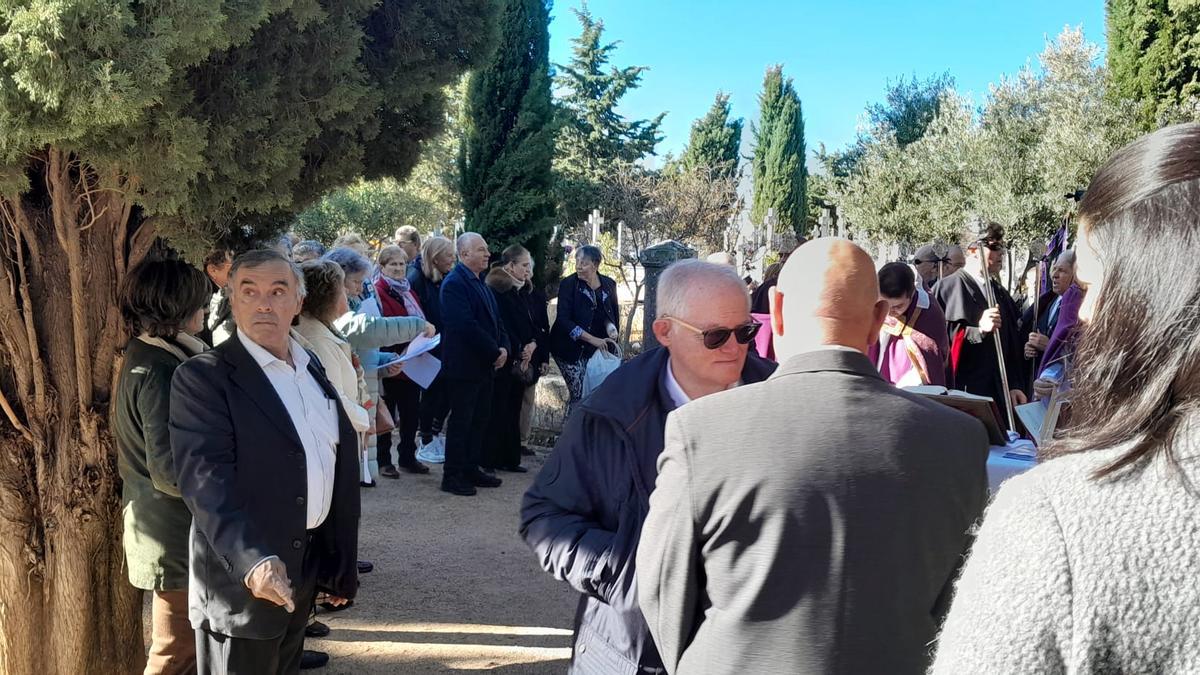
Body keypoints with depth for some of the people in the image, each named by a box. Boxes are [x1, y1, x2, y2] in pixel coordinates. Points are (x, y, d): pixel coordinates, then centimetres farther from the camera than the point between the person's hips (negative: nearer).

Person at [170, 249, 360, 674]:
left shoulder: (312, 369, 9)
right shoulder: (203, 377, -13)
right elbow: (207, 480, -24)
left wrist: (342, 566, 13)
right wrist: (251, 560, -38)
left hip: (305, 571, 7)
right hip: (242, 576, -7)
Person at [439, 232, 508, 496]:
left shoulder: (481, 284, 16)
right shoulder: (454, 283, -14)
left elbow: (495, 320, 18)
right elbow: (466, 326, -22)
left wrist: (504, 348, 0)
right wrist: (494, 352, -17)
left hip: (485, 365, 9)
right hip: (464, 365, -9)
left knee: (481, 418, 13)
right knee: (461, 420, -2)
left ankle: (471, 469, 23)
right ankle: (452, 476, 6)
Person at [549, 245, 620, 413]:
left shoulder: (609, 285, 5)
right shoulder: (568, 284, -7)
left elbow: (614, 314, 18)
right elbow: (564, 320, -14)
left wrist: (611, 327, -6)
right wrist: (593, 339, -21)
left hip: (598, 348, 4)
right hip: (571, 348, -4)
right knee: (579, 393, -10)